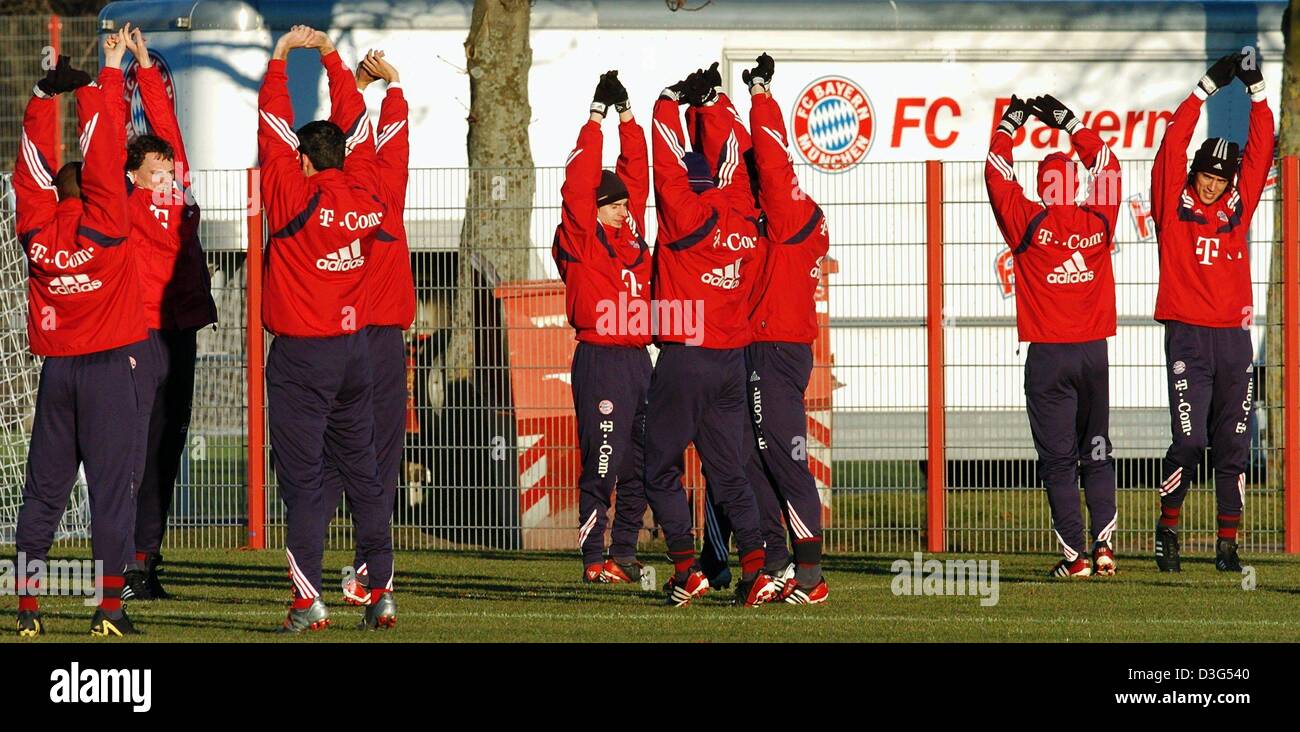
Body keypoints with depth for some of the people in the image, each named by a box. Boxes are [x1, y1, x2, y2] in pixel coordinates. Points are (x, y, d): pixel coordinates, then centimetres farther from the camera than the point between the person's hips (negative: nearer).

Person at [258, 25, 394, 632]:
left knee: (304, 478, -6)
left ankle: (308, 602, -10)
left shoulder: (296, 197, -12)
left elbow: (274, 131, -6)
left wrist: (280, 58, 4)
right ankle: (380, 595, 11)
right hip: (355, 349, 6)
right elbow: (356, 129, 14)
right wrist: (332, 58, 22)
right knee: (362, 473, 11)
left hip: (301, 355, -6)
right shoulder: (365, 194, 2)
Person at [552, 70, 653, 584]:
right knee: (602, 463, -6)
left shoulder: (630, 230, 14)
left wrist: (626, 115, 12)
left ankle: (624, 553, 15)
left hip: (638, 358, 7)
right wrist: (598, 115, -7)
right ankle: (595, 559, -4)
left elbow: (636, 174, 18)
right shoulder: (580, 236, -3)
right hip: (600, 359, -7)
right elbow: (580, 181, -10)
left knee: (638, 463, 9)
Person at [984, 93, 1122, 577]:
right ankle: (1104, 545, 2)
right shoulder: (1098, 220, 3)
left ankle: (1075, 555, -5)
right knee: (1096, 454, 13)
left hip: (1048, 355, -3)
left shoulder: (1029, 222, -7)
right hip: (1094, 352, 3)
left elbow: (997, 173, 5)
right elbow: (1107, 166, 20)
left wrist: (1010, 125, 18)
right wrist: (1069, 123, 27)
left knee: (1058, 457, -1)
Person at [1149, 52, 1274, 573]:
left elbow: (1260, 146, 12)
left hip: (1233, 336, 4)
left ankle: (1228, 543, 7)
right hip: (1187, 335, -4)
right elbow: (1174, 141, -3)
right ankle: (1167, 530, 4)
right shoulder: (1175, 203, 4)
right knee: (1190, 440, -11)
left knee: (1233, 444, 3)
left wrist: (1255, 90, 4)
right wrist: (1208, 86, -4)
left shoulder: (1239, 204, 13)